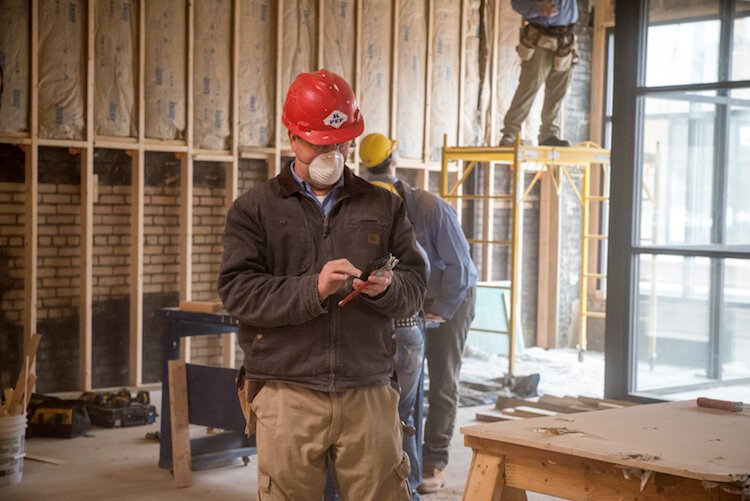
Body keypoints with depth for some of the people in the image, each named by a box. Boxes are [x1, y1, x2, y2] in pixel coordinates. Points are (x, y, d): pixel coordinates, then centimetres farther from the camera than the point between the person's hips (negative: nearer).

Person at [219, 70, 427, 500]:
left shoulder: (384, 206, 14)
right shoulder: (254, 209, 7)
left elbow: (416, 286, 12)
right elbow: (238, 291, -4)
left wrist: (388, 288, -12)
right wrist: (313, 288, -18)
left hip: (370, 392, 2)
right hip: (287, 395, -1)